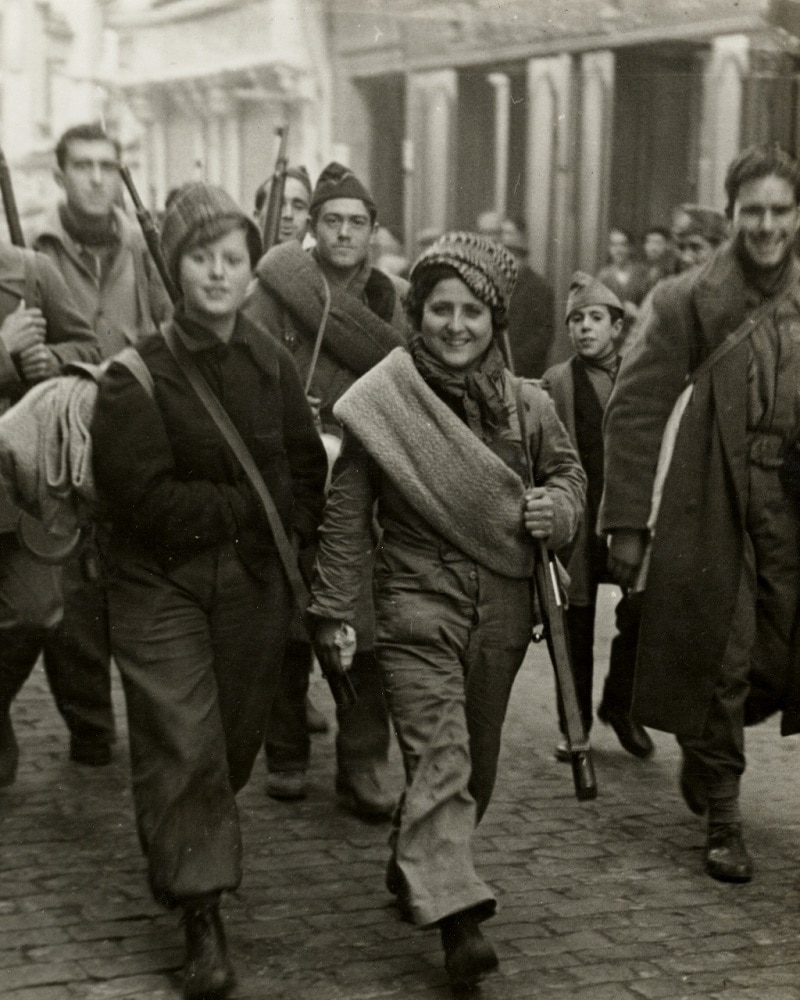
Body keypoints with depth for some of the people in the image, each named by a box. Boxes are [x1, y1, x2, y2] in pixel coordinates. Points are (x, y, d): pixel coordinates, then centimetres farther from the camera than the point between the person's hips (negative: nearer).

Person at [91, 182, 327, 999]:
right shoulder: (136, 379, -13)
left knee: (236, 737, 15)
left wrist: (289, 522, -8)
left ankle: (190, 846, 44)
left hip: (253, 582, 4)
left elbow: (306, 469, 9)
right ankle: (202, 917, 1)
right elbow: (142, 497, -19)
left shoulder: (272, 365, 2)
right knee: (183, 746, -8)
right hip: (160, 585, -4)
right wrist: (250, 503, -15)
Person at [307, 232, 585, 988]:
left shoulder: (526, 405, 1)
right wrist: (331, 609, -3)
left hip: (502, 611, 4)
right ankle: (457, 919, -20)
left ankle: (415, 873, 36)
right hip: (418, 602, -4)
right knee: (439, 759, -16)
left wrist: (557, 507, -7)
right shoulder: (380, 404, -8)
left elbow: (568, 472, 17)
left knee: (476, 761, 15)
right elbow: (345, 515, -2)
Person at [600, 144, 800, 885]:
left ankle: (704, 750, 37)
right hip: (712, 511, -3)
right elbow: (634, 411, -4)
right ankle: (722, 817, 20)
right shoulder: (688, 301, -4)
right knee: (718, 662, 2)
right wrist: (626, 524, -8)